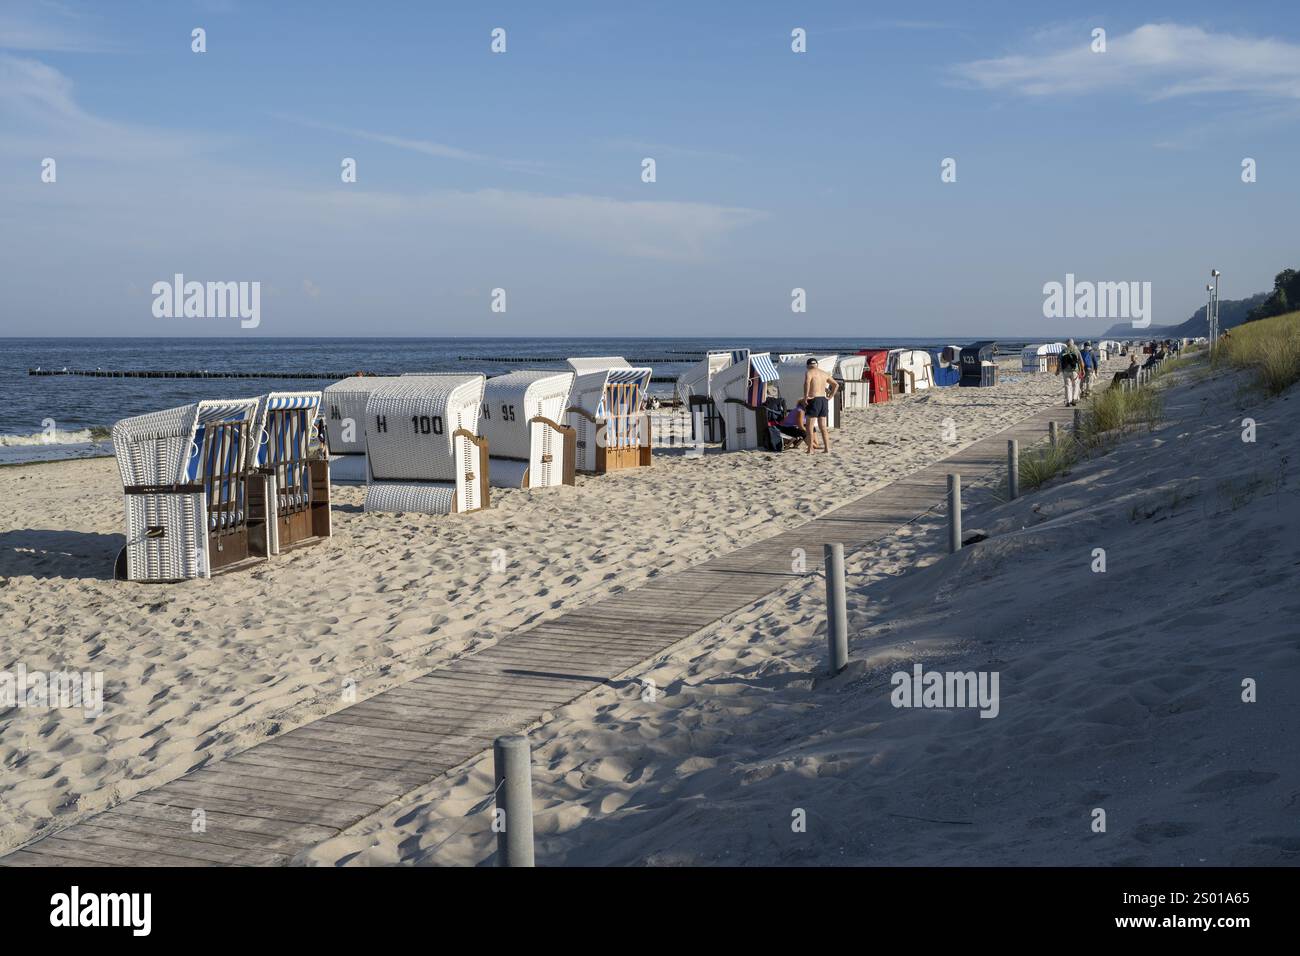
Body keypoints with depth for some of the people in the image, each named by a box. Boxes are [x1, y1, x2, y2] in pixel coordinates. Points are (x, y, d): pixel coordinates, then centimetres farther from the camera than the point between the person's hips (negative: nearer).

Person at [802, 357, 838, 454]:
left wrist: (805, 398, -20)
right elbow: (836, 385, 20)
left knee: (810, 426, 0)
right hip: (824, 400, 6)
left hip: (814, 400, -6)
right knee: (823, 426, 13)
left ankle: (810, 449, -3)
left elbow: (807, 383, -27)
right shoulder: (824, 373, 16)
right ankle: (827, 448, 9)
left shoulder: (809, 372, -5)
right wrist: (830, 397, 16)